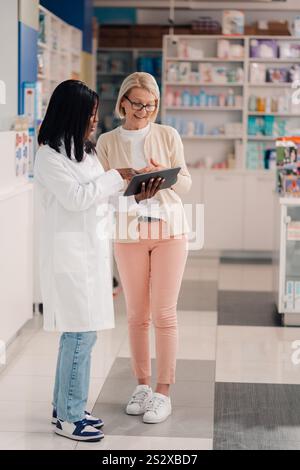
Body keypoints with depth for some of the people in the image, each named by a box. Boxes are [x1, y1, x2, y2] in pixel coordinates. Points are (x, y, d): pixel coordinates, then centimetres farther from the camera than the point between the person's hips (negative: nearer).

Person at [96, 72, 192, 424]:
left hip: (169, 229, -1)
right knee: (137, 314, 7)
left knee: (163, 313, -2)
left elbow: (186, 184, 4)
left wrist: (166, 175, -17)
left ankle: (163, 392, 5)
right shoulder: (107, 142, 4)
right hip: (129, 233, 1)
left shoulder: (168, 136, 3)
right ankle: (142, 385, 20)